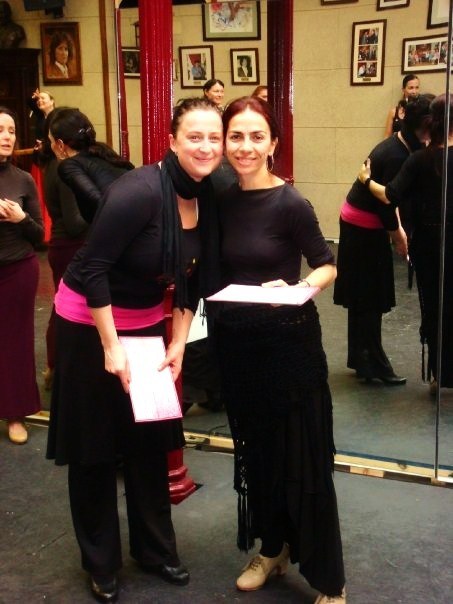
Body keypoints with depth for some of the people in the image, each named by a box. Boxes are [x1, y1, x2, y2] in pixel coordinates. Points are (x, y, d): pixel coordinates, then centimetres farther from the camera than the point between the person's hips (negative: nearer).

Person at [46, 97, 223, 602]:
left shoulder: (206, 198, -4)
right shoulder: (140, 191, -27)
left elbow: (190, 282, 6)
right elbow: (91, 267, -26)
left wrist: (179, 343, 0)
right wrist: (111, 347, -23)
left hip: (148, 324, 7)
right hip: (89, 325, -6)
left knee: (152, 442, 14)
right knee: (95, 448, 8)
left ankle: (156, 549, 33)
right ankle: (100, 563, 27)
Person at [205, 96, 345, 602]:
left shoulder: (290, 204, -14)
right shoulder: (224, 200, 3)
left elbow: (327, 266, -9)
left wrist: (295, 289, -27)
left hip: (289, 341, -6)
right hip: (237, 342, 6)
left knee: (302, 459, 0)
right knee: (255, 449, 17)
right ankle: (272, 548, 37)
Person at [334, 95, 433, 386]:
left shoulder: (396, 144, 4)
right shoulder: (398, 156, -25)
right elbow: (385, 202, -22)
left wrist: (396, 227, 7)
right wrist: (397, 234, -8)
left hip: (358, 222, 10)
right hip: (365, 228, -10)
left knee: (363, 297, 16)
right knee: (370, 298, 1)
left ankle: (361, 359, 27)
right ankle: (373, 364, 12)